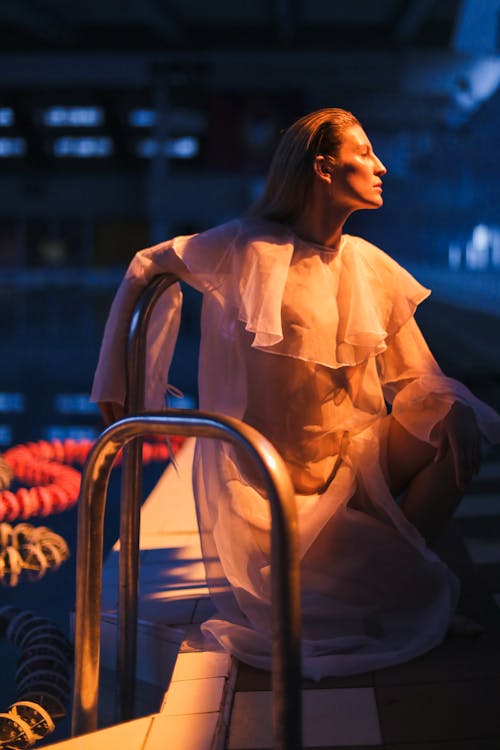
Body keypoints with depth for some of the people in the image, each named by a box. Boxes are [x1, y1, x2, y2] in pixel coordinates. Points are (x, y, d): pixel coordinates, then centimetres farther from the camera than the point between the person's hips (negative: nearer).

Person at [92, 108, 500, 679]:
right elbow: (145, 268, 2)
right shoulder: (249, 249, -11)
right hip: (269, 487, -6)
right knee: (422, 594, -20)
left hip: (352, 461, 6)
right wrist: (113, 376, 1)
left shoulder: (373, 268, 4)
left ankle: (395, 561, 3)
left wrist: (454, 413, -17)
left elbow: (415, 379, 4)